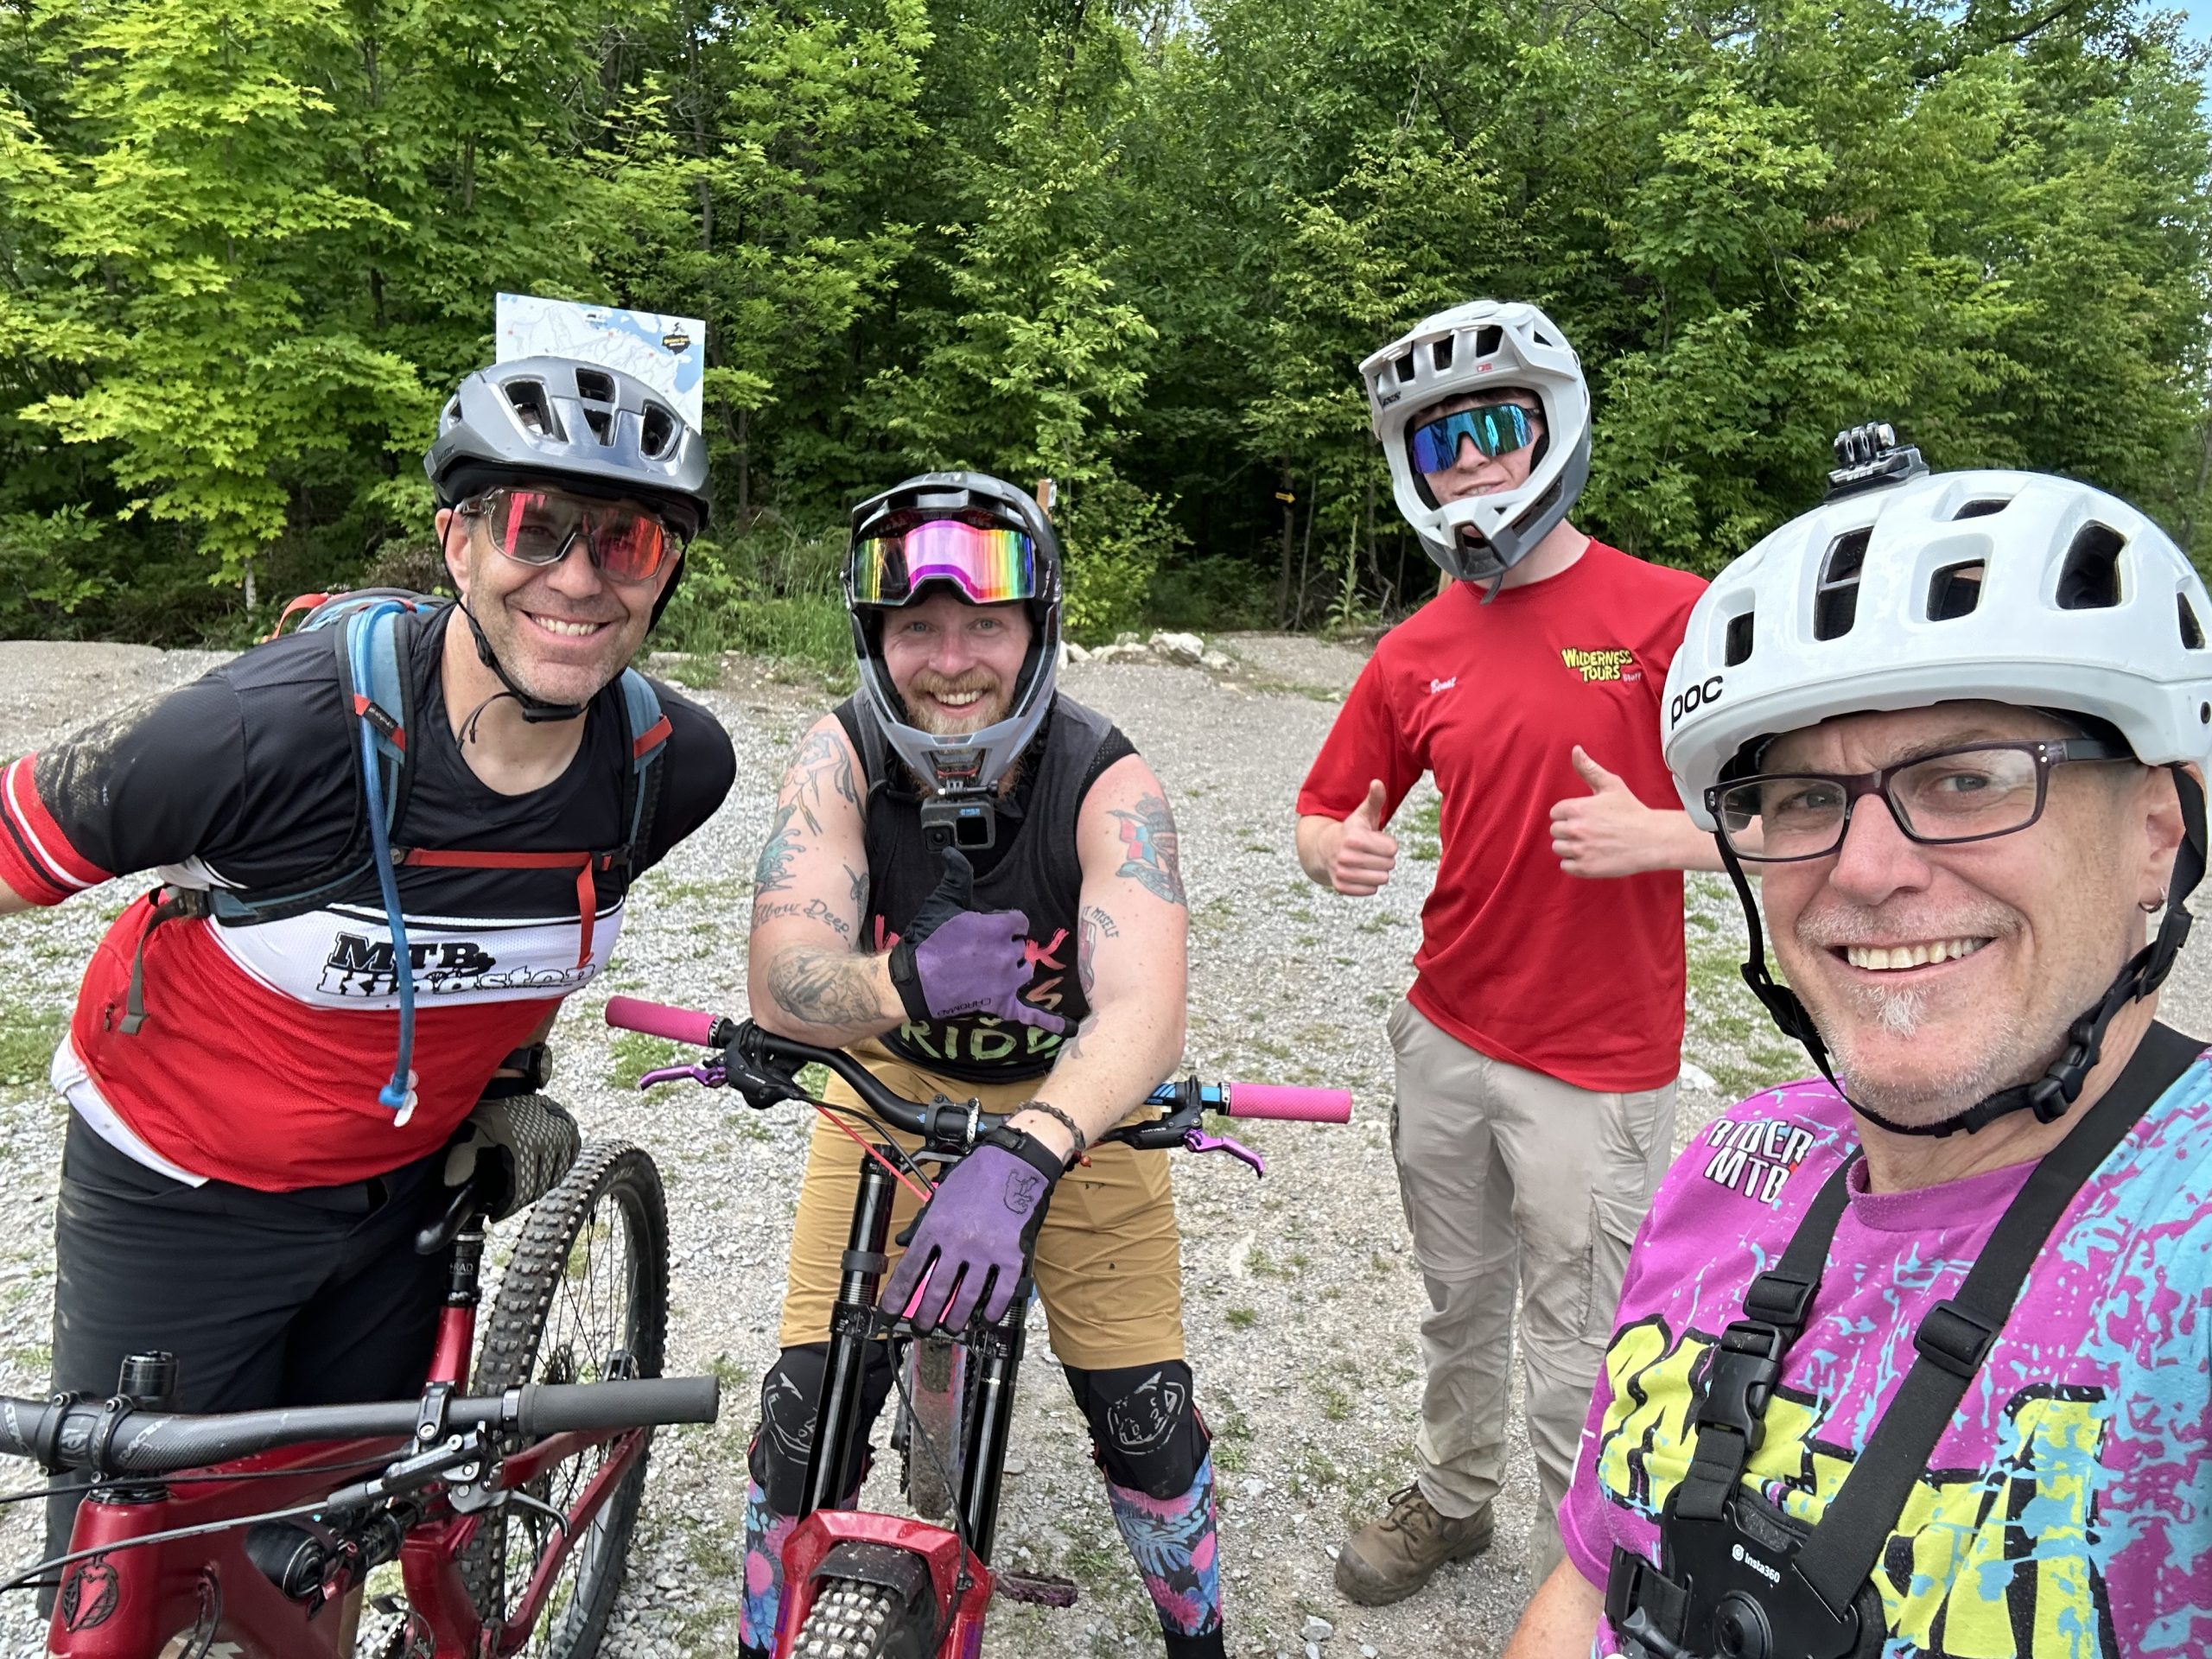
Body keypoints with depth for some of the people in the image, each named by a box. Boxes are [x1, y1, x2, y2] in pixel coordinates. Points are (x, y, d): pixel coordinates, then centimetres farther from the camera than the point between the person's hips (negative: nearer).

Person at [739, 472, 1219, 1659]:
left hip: (1072, 1104, -1)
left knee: (1144, 1415, -1)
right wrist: (910, 978, -50)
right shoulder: (842, 758, -22)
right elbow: (781, 986, -30)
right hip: (892, 1086, 1)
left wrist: (1020, 1159, -57)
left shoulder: (1107, 785, -27)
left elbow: (1142, 1013, -40)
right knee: (806, 1406, -3)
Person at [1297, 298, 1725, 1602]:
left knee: (1575, 1366, 7)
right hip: (1445, 1039, 5)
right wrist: (1338, 854, -12)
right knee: (1460, 1307, 22)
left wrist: (1654, 835, -26)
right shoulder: (1416, 653, 3)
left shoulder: (1672, 616, -11)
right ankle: (1452, 1496, 46)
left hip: (1595, 1066, -4)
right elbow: (1325, 816, 11)